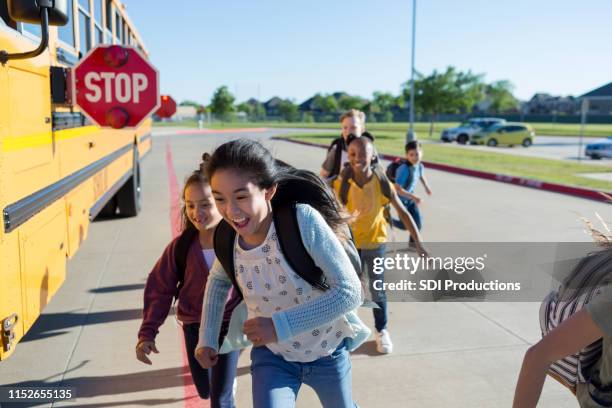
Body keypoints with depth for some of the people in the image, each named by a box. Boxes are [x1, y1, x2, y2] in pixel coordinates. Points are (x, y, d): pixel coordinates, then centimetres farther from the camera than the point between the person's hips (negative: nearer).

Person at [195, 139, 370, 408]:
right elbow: (218, 281, 7)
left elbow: (349, 292, -31)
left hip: (327, 351, -2)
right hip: (272, 355, 2)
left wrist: (280, 325, -37)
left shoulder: (303, 220, -32)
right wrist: (207, 338, 1)